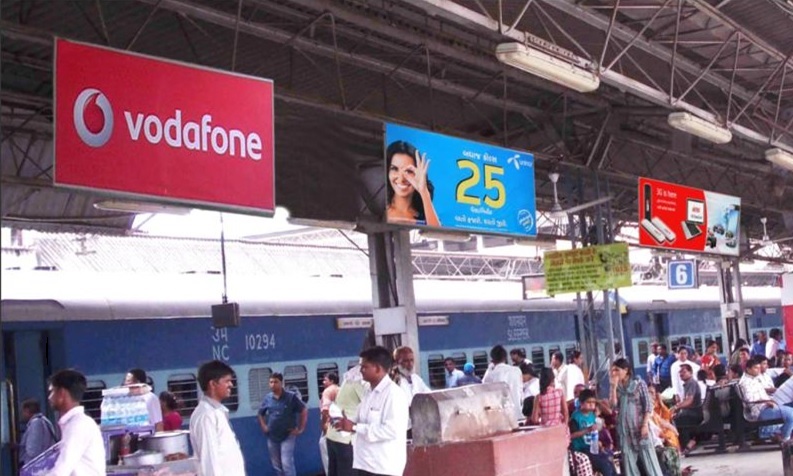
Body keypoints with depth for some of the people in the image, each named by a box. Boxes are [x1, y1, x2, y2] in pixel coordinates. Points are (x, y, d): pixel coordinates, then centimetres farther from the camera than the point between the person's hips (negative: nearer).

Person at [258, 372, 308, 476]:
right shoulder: (267, 398, 2)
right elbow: (261, 414, 20)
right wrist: (263, 426, 8)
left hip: (288, 436, -5)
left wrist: (301, 429, -6)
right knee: (276, 465, 12)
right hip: (272, 437, 5)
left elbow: (304, 410, -4)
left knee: (287, 463, -13)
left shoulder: (291, 396, -10)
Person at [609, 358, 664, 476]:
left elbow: (648, 406, -5)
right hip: (624, 430, 4)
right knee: (628, 460, 4)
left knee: (648, 458, -2)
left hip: (640, 426, -4)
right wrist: (614, 386, -8)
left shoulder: (639, 384, -3)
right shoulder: (616, 388, 7)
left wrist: (645, 424, -13)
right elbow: (614, 405, -6)